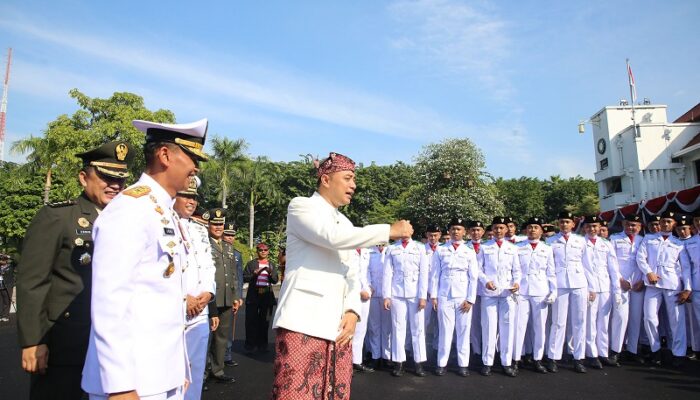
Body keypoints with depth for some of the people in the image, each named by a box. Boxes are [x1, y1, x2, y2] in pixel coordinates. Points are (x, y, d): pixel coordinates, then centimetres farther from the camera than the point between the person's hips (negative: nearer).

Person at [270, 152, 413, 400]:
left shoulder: (345, 223, 21)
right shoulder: (301, 206, 0)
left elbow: (352, 274, 16)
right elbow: (332, 237, -18)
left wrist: (352, 311, -2)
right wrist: (389, 231, -14)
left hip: (337, 326, 7)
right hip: (302, 323, -6)